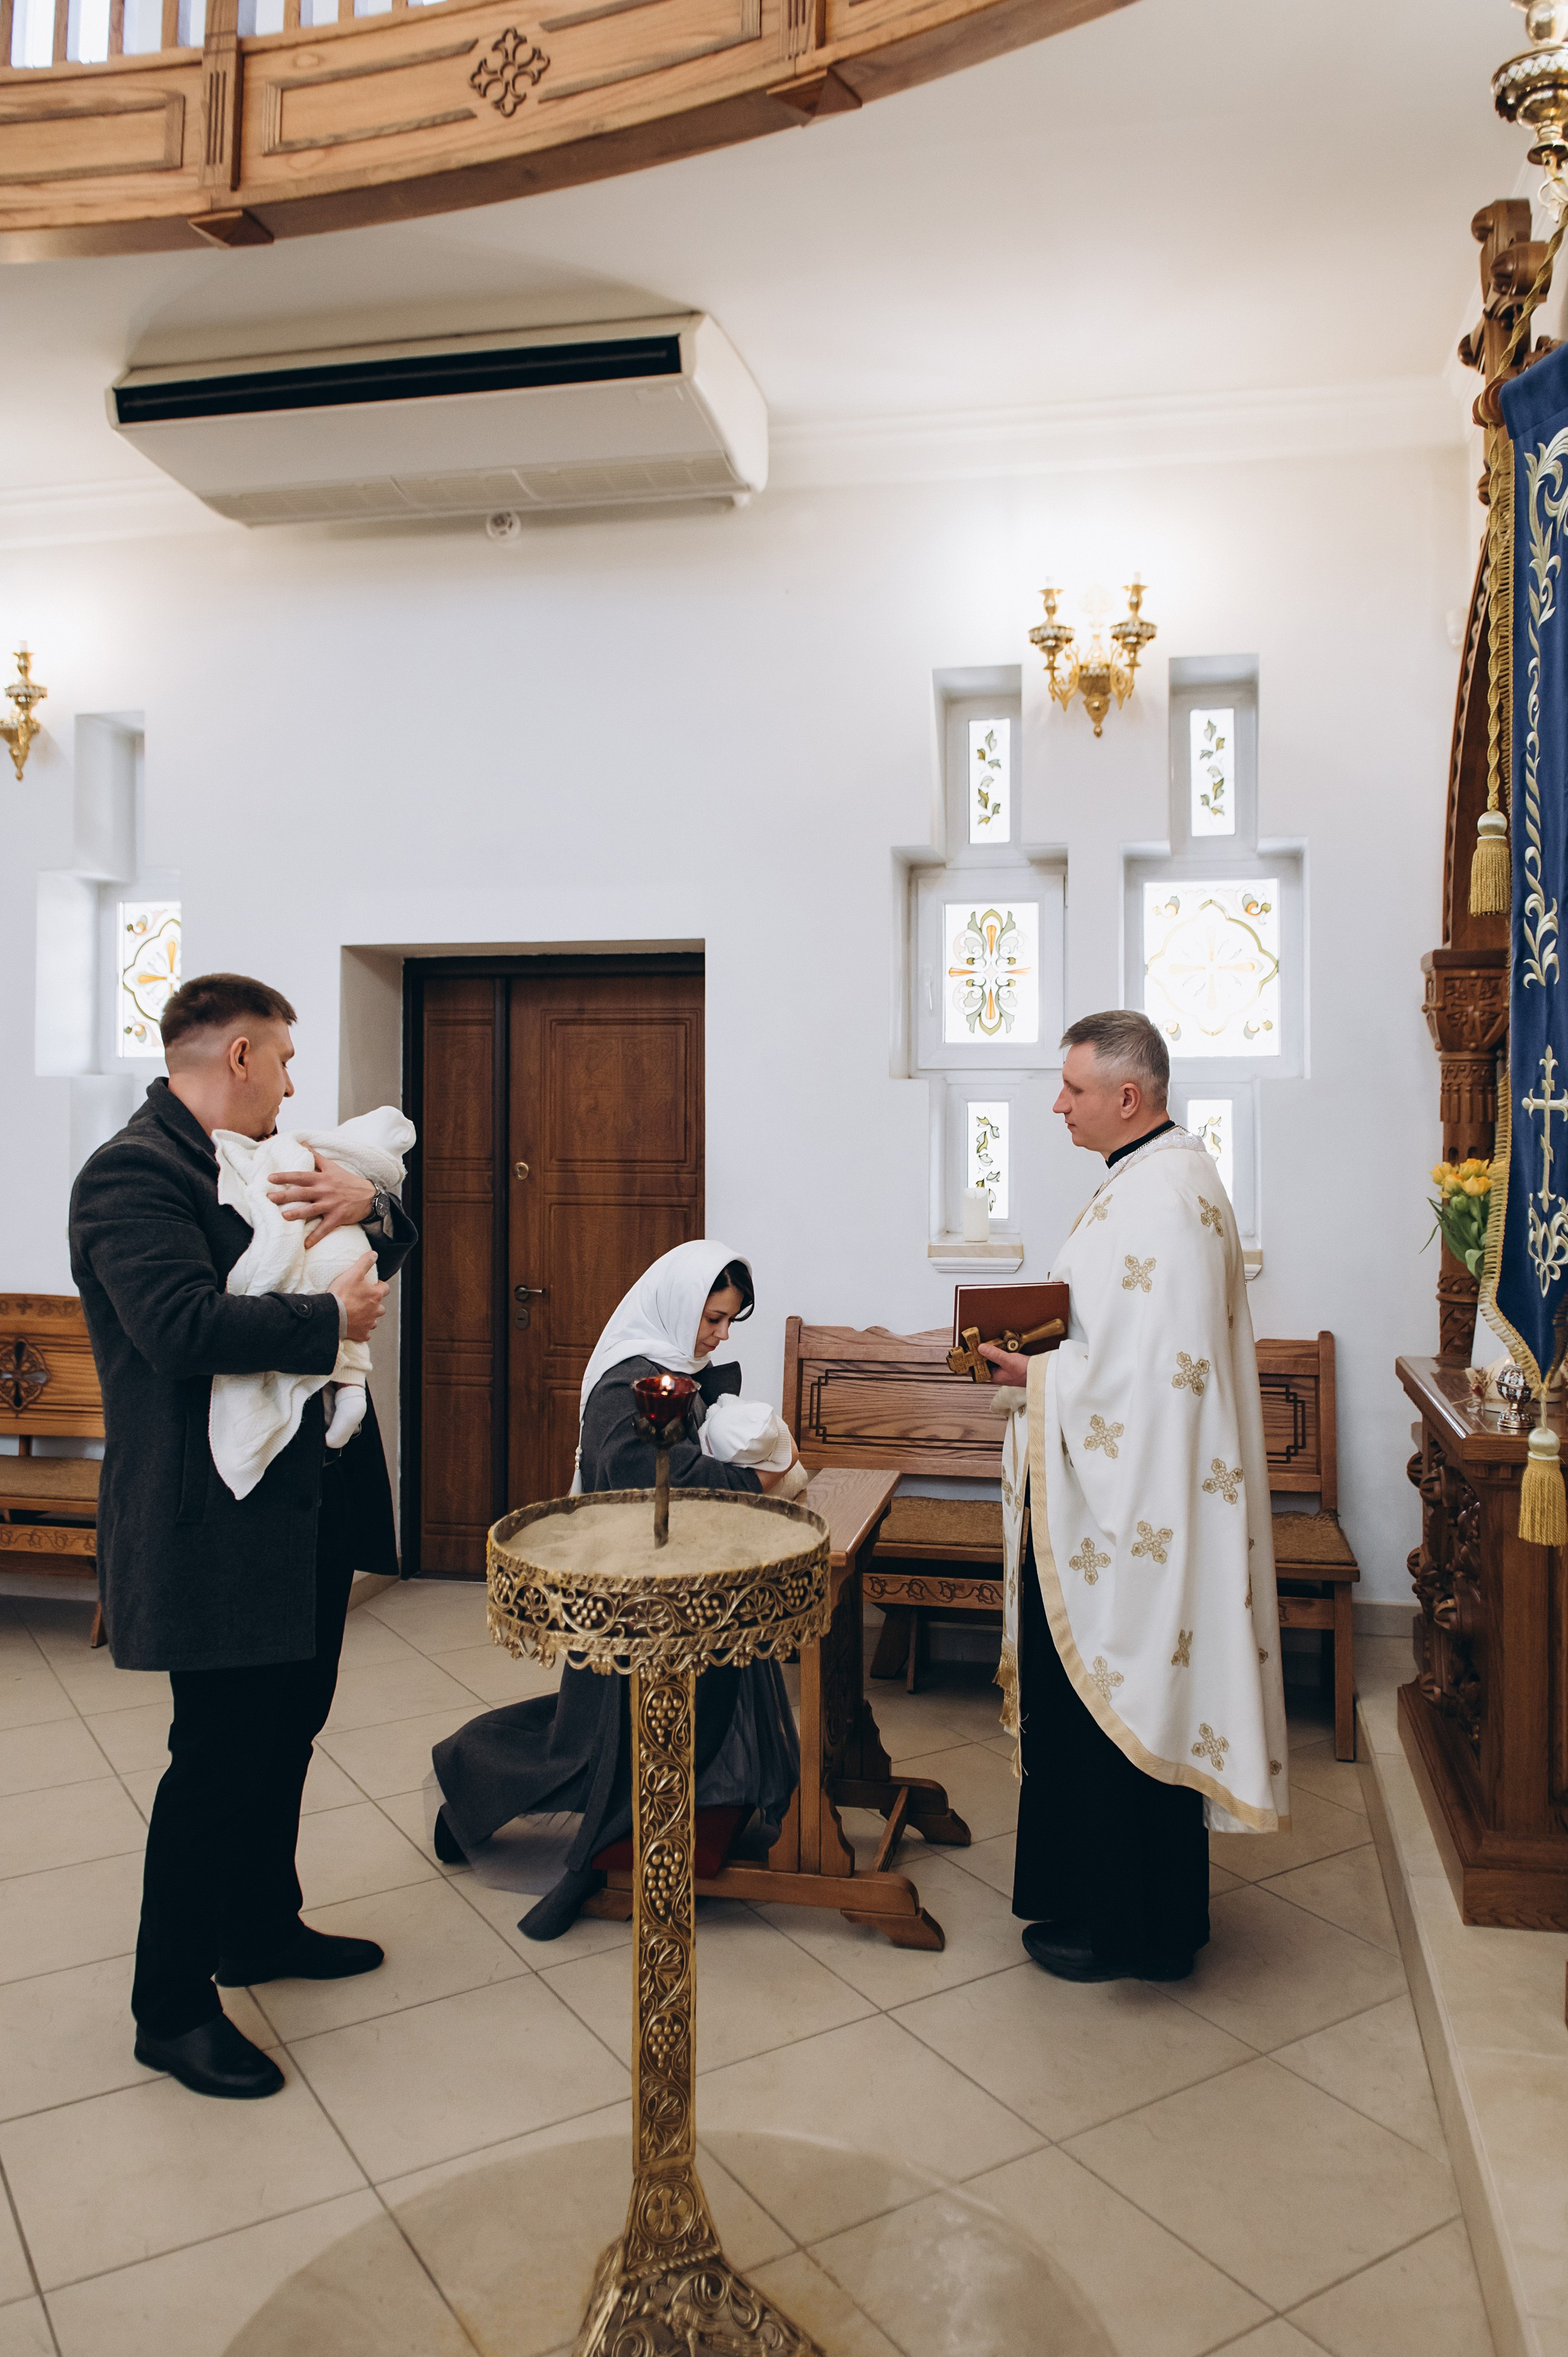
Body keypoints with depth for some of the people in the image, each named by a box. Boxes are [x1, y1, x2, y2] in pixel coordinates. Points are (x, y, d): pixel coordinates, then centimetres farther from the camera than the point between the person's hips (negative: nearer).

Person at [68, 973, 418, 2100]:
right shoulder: (132, 1175, -17)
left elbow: (388, 1256, 15)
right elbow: (184, 1323, -32)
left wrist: (367, 1202, -7)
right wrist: (332, 1317, -21)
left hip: (307, 1508, 10)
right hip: (216, 1525, -9)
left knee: (287, 1731, 21)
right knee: (219, 1757, 1)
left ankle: (262, 1928, 40)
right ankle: (171, 2007, 20)